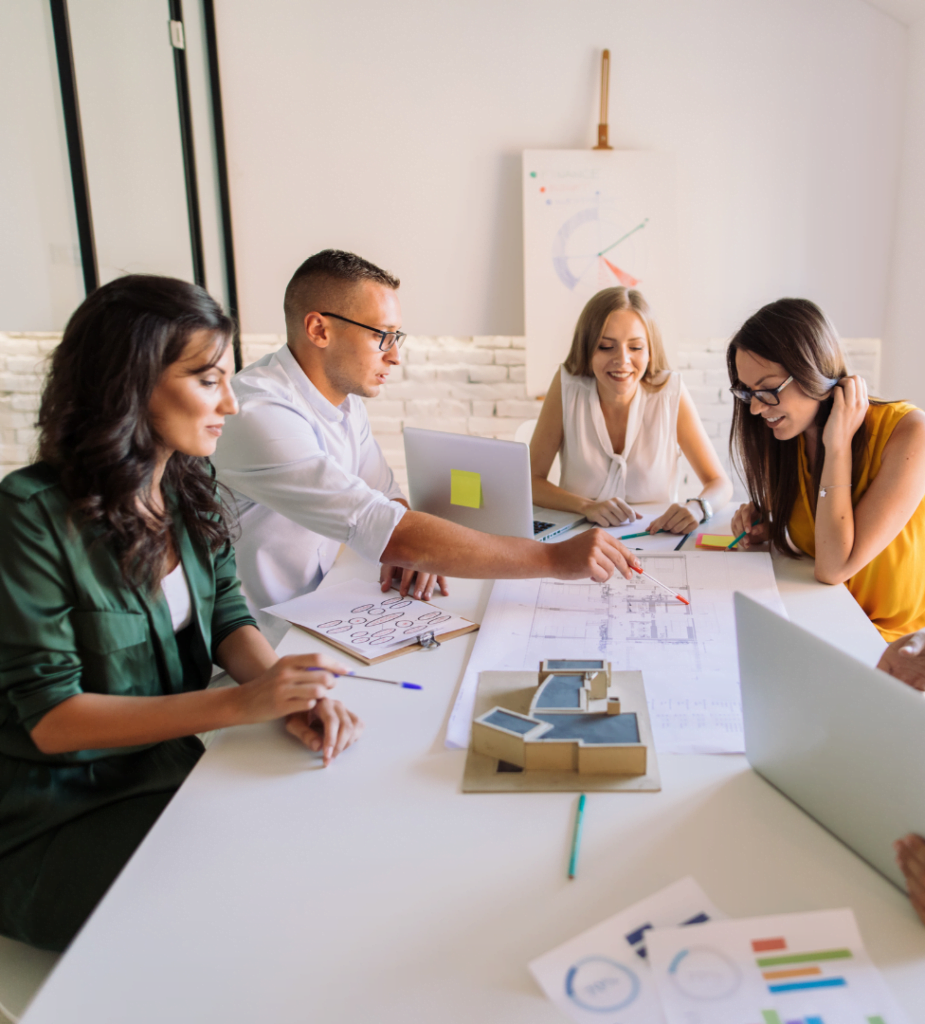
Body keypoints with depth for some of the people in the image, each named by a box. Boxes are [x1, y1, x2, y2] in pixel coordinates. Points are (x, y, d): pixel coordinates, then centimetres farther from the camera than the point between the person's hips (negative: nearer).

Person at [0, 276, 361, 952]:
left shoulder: (189, 489, 2)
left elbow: (228, 616, 4)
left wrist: (291, 692, -19)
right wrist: (240, 704, -28)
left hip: (171, 770, 6)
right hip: (59, 817, -6)